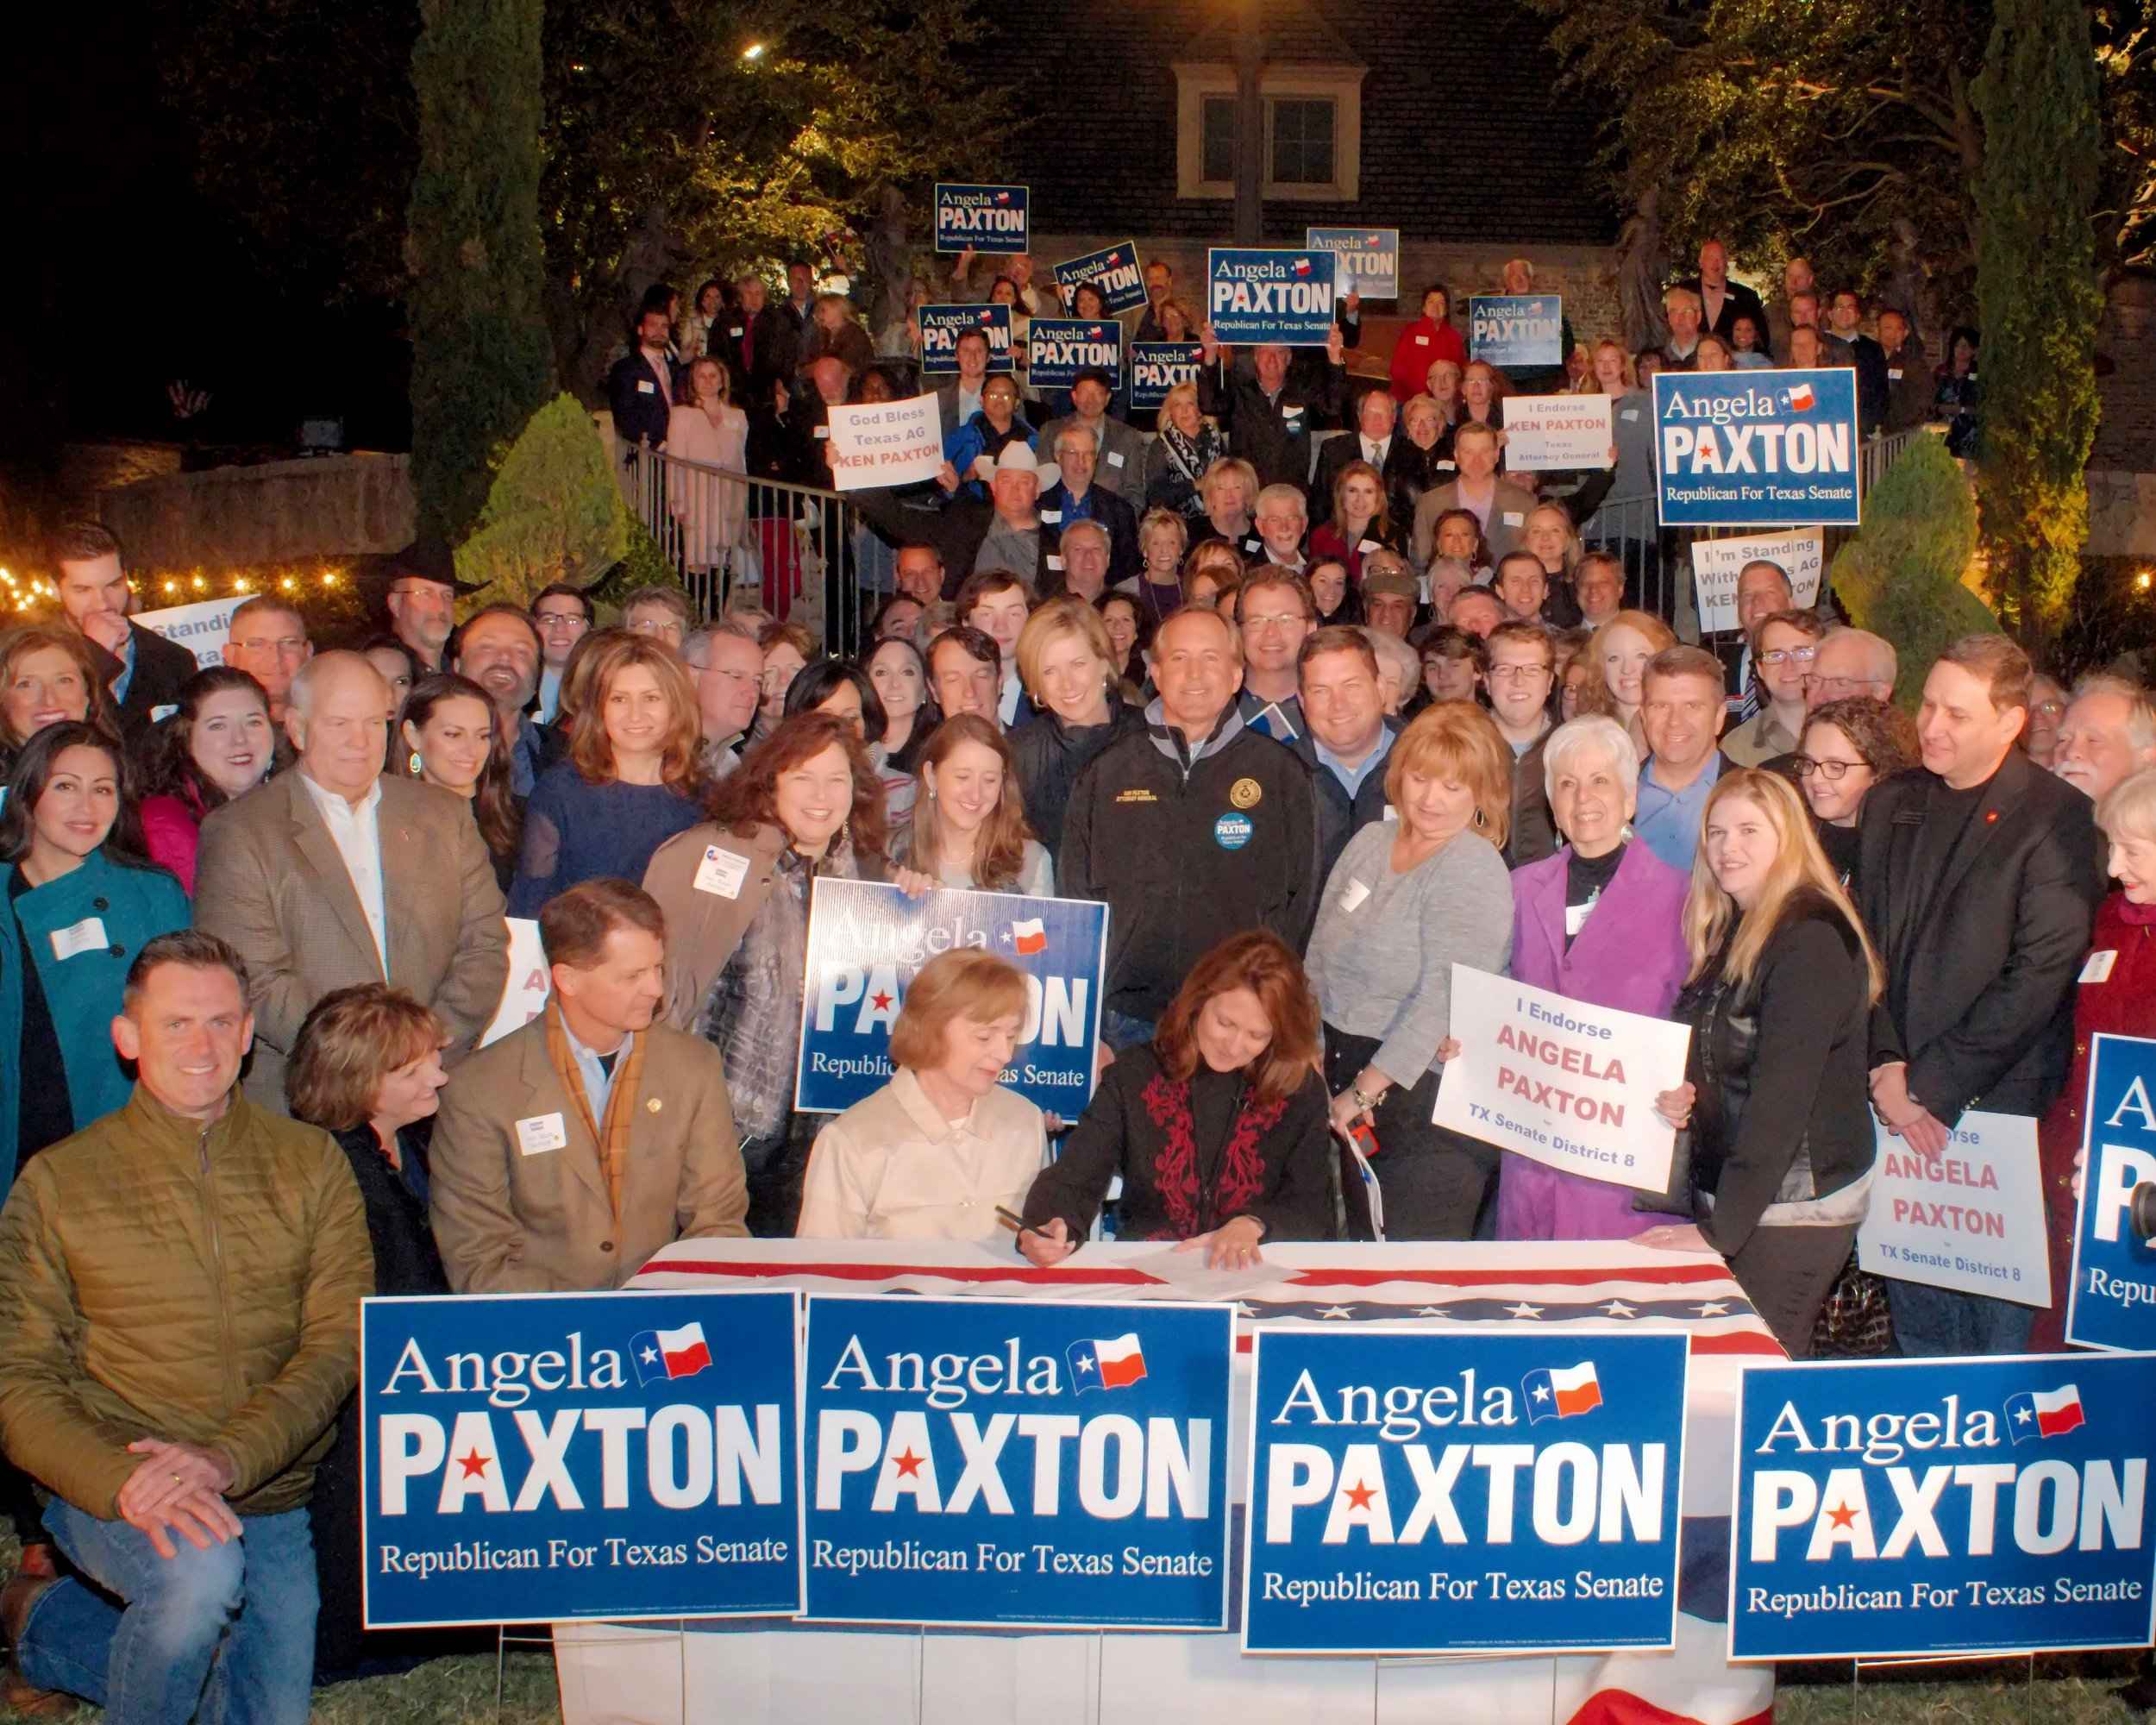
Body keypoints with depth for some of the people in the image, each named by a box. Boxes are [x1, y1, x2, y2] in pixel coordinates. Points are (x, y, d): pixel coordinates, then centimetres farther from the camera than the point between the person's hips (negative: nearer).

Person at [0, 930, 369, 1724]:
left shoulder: (311, 1163, 3)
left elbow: (340, 1343, -5)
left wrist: (226, 1458, -21)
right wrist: (122, 1480, -22)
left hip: (271, 1494, 4)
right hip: (107, 1484, -3)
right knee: (200, 1574, -34)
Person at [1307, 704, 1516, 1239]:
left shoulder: (1474, 871, -13)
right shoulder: (1370, 842, 8)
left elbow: (1443, 1000, -21)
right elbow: (1319, 960, 13)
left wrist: (1363, 1093, -18)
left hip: (1425, 1090, -6)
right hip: (1345, 1068, 6)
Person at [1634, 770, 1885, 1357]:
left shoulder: (1812, 939, -17)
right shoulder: (1732, 931, 11)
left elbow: (1783, 1093, -22)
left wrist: (1720, 1228, -21)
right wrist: (1681, 1095, -3)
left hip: (1793, 1207, -8)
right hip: (1725, 1190, 8)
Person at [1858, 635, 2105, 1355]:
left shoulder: (2055, 817, -8)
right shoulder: (1890, 806, 11)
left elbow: (2041, 974, -13)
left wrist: (1930, 1084, -12)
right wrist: (1886, 1068, -3)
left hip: (2000, 1105, -5)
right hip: (1903, 1105, 5)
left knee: (2000, 1325, 2)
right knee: (1916, 1314, 11)